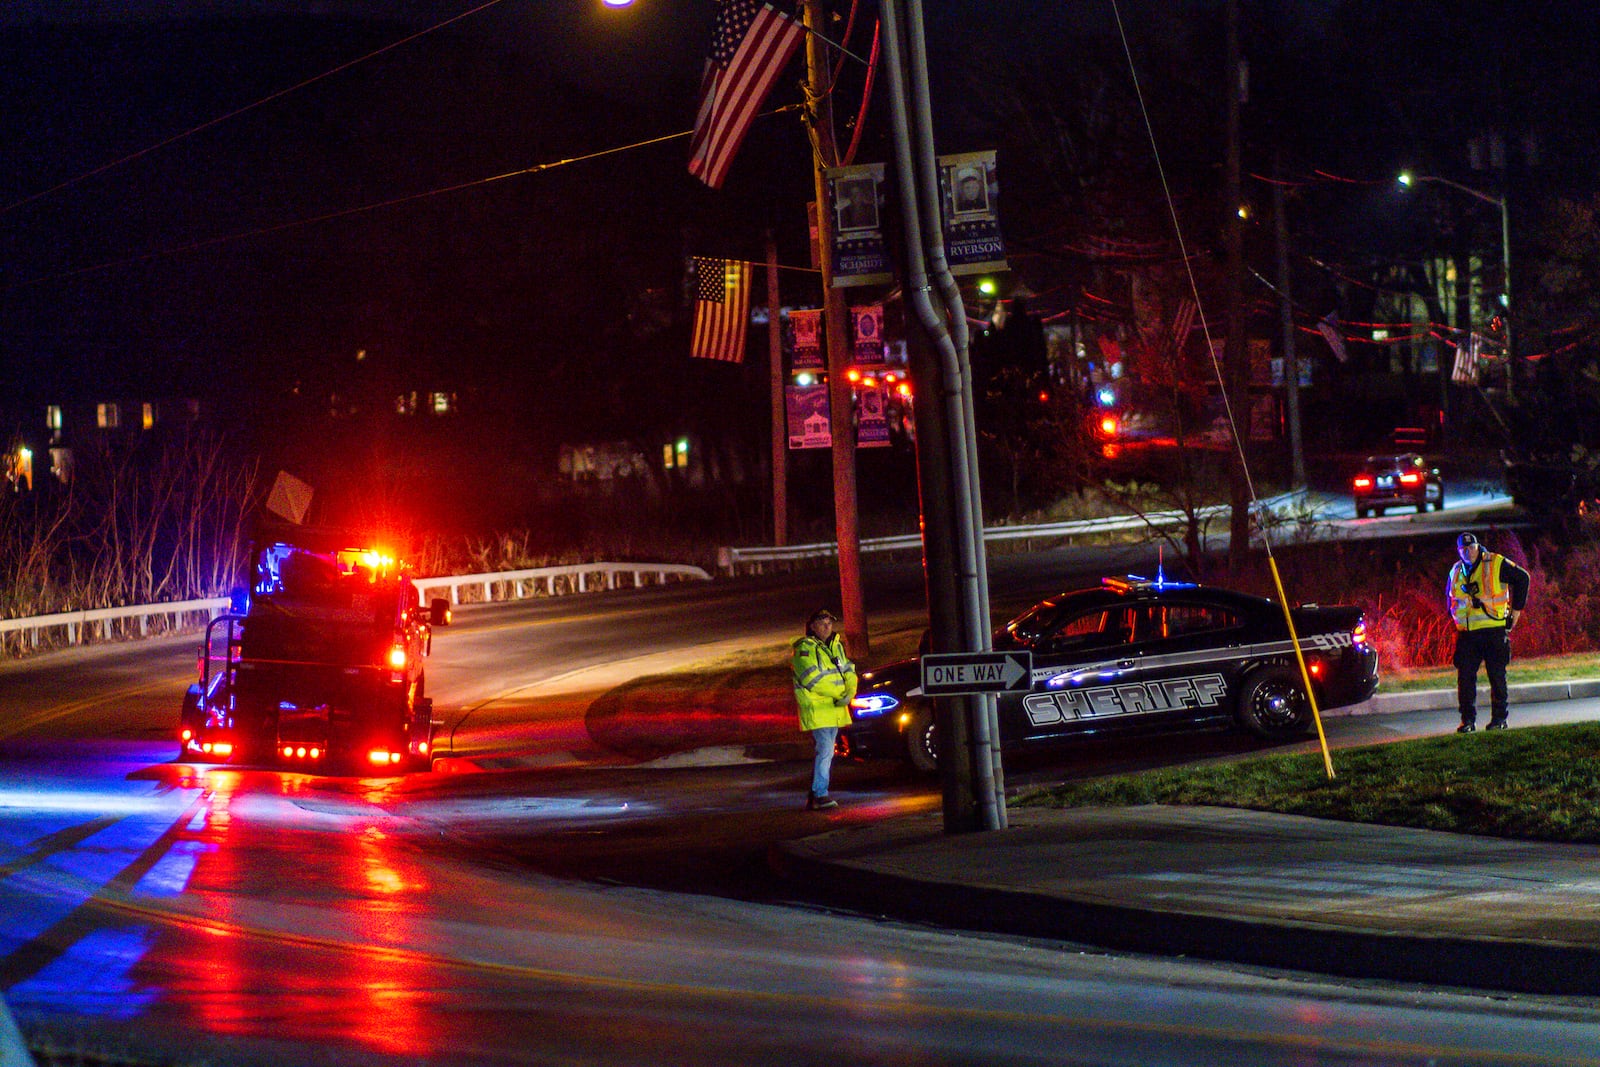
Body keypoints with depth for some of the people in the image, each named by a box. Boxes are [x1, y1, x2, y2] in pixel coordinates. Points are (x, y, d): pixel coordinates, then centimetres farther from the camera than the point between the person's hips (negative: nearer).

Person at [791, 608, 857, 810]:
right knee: (825, 751, -16)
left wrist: (850, 692, -8)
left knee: (825, 752, 10)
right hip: (816, 709, -8)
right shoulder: (805, 648, -9)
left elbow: (848, 671, 13)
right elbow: (812, 679, -17)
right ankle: (820, 795, -15)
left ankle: (813, 797, 16)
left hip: (835, 708, 8)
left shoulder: (836, 646, 17)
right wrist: (839, 694, -16)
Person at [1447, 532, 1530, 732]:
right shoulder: (1456, 571, 12)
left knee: (1497, 675, 2)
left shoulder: (1496, 564, -3)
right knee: (1465, 676, -3)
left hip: (1494, 629, -4)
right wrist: (1457, 618, 12)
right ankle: (1468, 719, 2)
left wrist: (1516, 609, 3)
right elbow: (1451, 597, 26)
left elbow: (1521, 578, 4)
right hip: (1467, 633, 4)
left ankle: (1499, 718, 10)